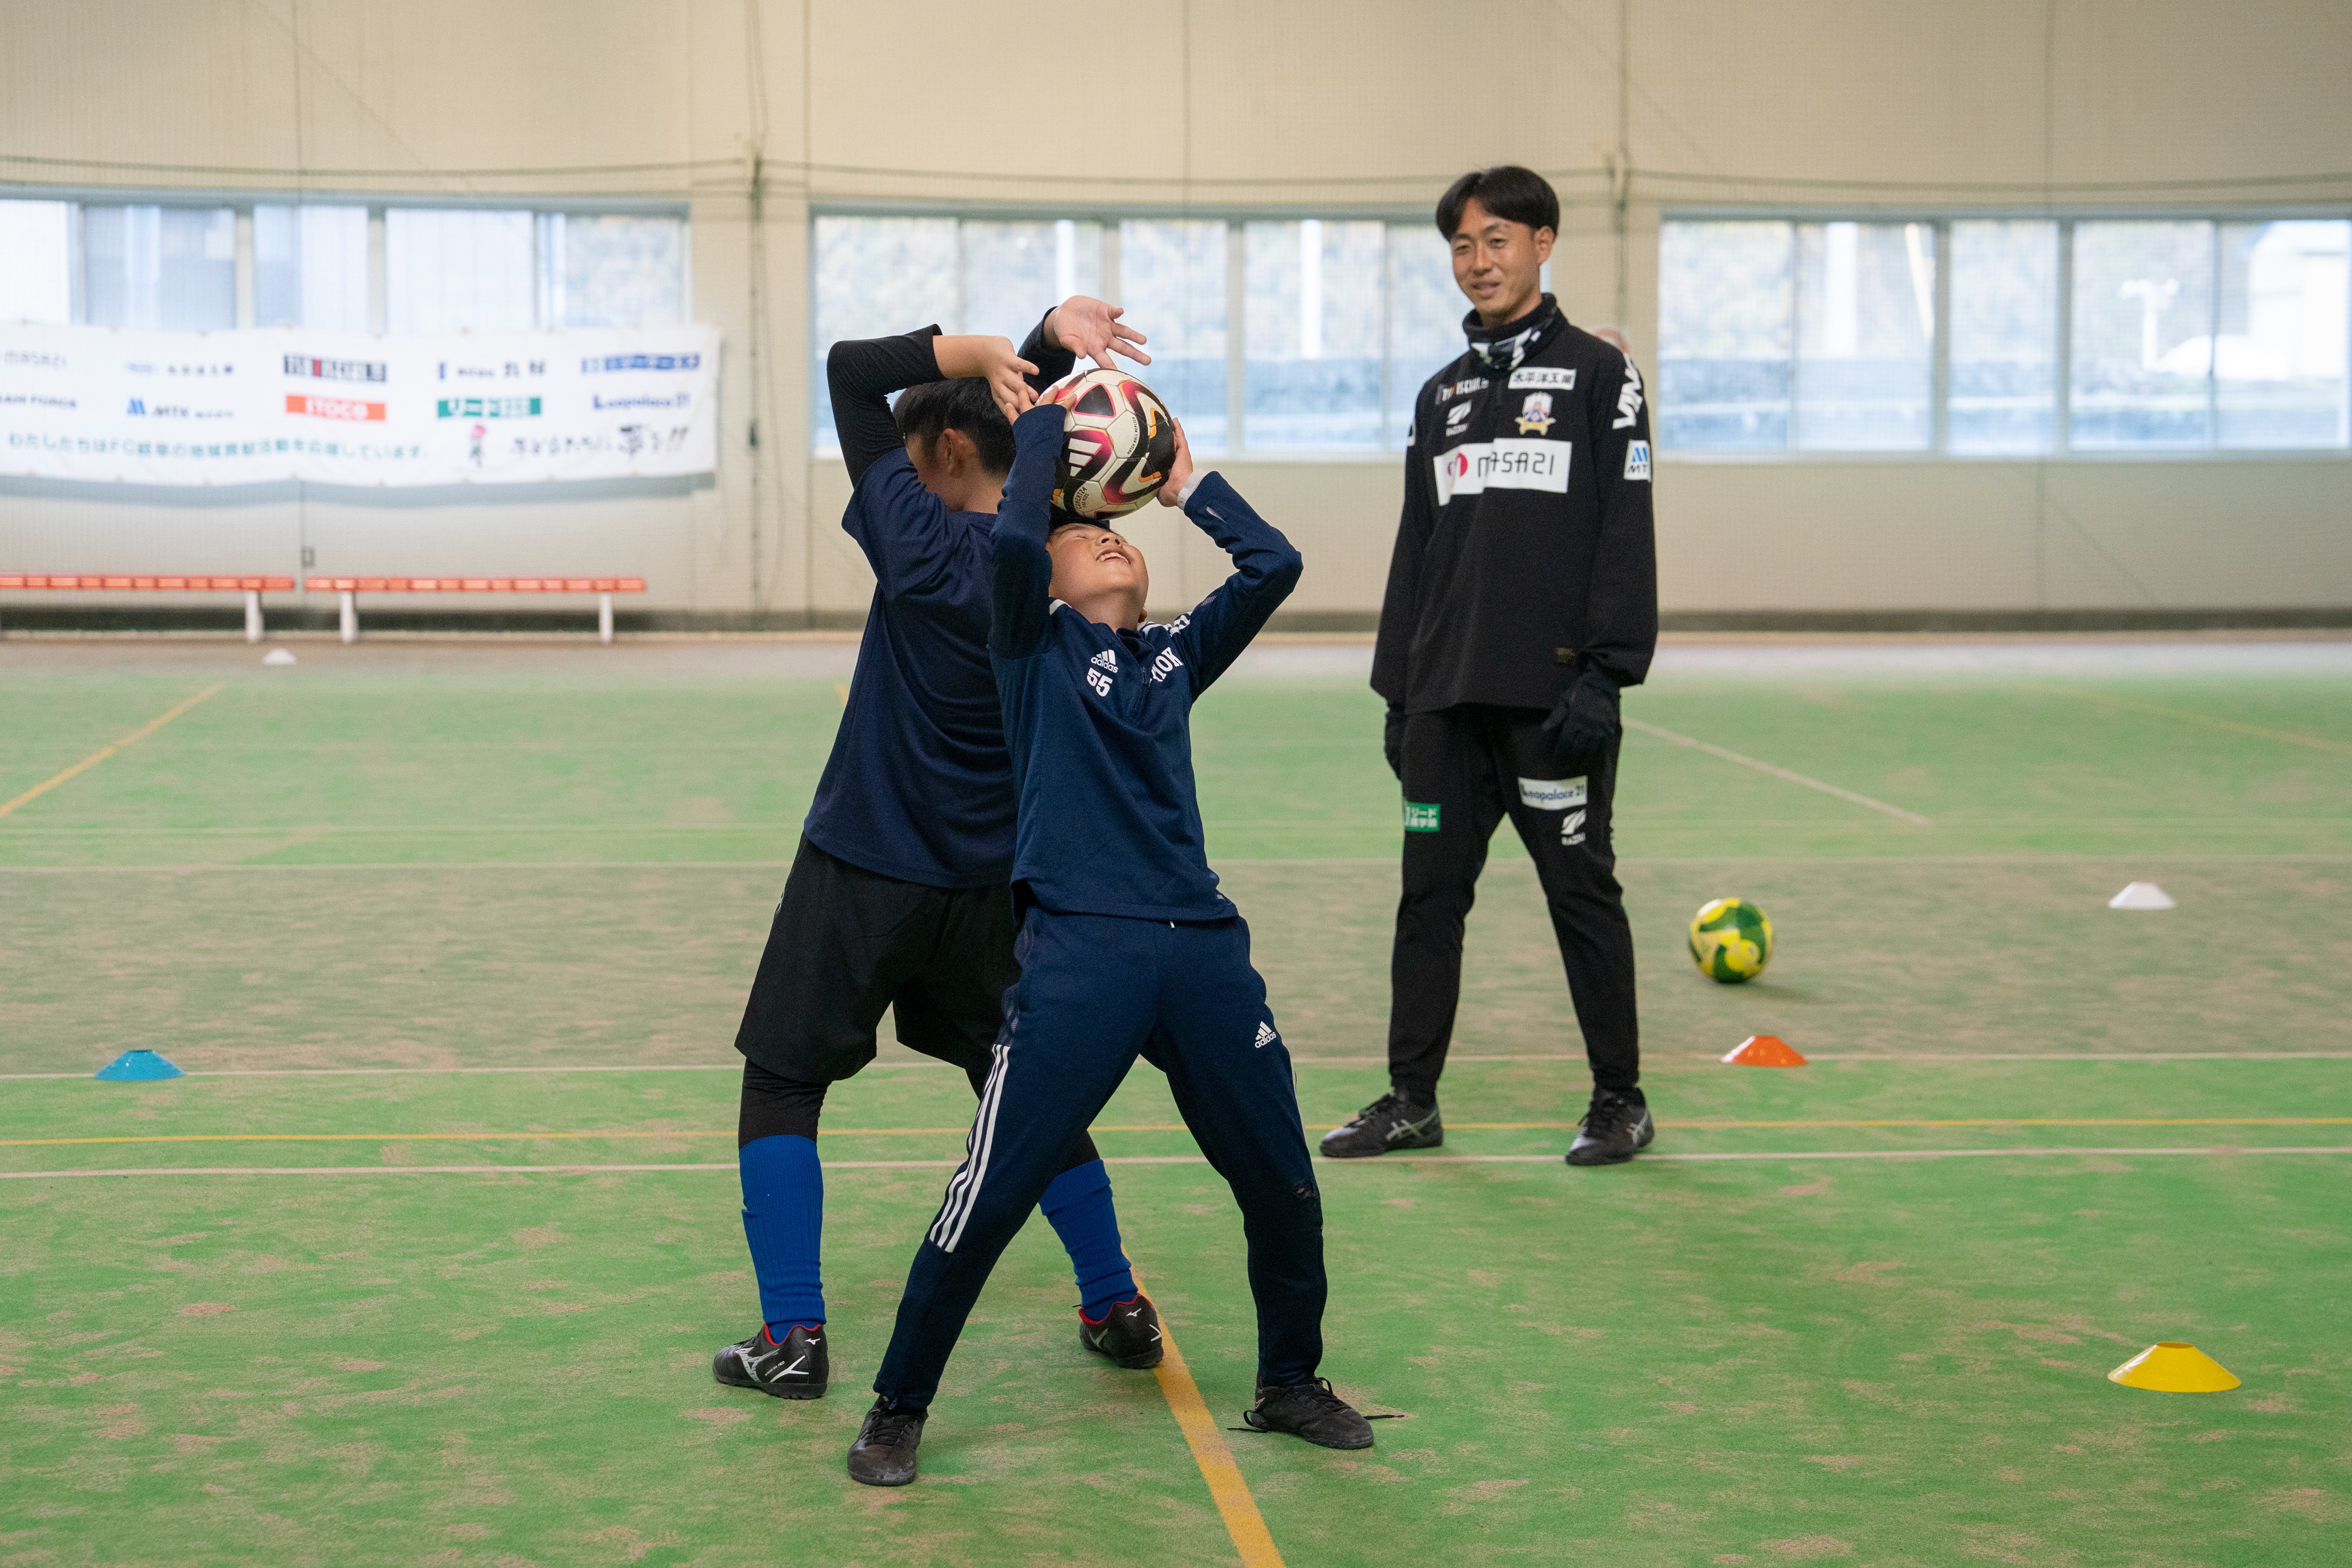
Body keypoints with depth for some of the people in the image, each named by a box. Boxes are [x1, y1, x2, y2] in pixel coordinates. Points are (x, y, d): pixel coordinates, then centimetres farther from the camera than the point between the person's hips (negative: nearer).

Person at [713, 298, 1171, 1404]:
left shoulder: (923, 540, -16)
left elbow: (851, 368, -10)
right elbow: (1022, 416, 11)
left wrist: (1008, 346, -15)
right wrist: (1050, 340, -5)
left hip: (863, 869, -5)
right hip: (992, 883, 5)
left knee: (782, 1084, 7)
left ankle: (792, 1337, 0)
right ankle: (1117, 1308, 24)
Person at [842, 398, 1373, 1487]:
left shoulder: (1175, 657, 20)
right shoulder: (1036, 649, 8)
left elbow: (1274, 564, 12)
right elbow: (1013, 539, -9)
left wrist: (1186, 483, 22)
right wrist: (1047, 417, 3)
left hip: (1203, 949, 5)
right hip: (1079, 949, -4)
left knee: (1284, 1190, 10)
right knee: (991, 1197, -6)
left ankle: (1288, 1385, 32)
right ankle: (898, 1408, 10)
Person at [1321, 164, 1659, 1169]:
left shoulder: (1597, 374, 0)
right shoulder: (1442, 396, 16)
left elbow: (1625, 535, -7)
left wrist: (1605, 673, -15)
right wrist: (1397, 689, 13)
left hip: (1555, 697, -5)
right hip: (1447, 699, 5)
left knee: (1581, 894, 1)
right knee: (1429, 893, 6)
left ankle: (1619, 1101, 11)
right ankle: (1411, 1099, 13)